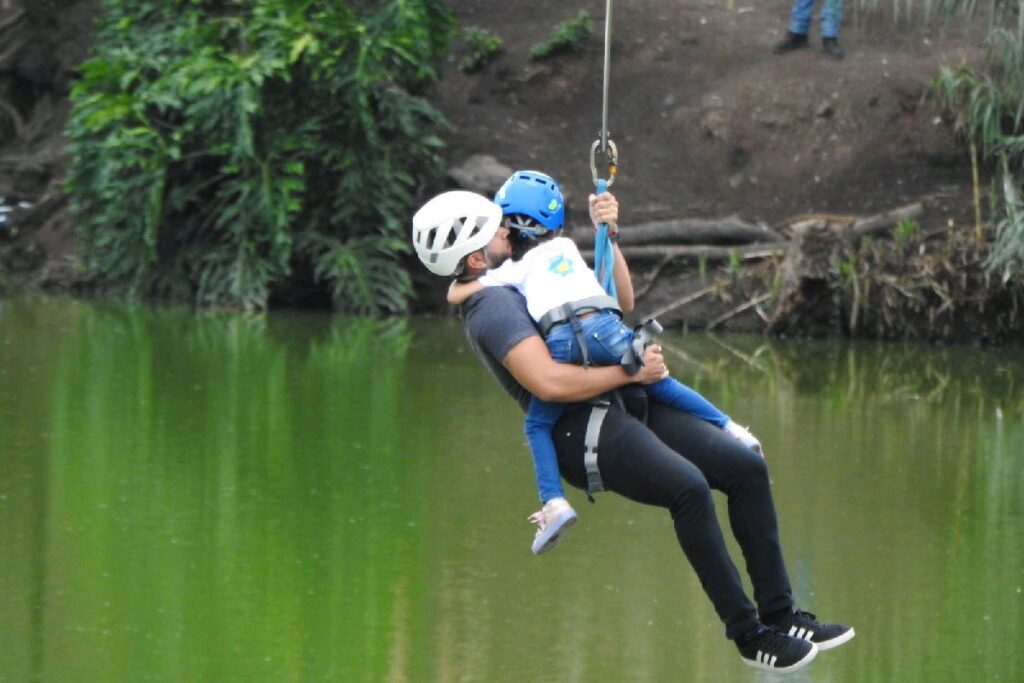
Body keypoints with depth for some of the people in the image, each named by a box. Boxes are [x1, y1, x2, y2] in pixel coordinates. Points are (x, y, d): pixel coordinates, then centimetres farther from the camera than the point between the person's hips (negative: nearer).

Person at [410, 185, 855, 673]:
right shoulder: (492, 305, -10)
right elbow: (549, 382, -24)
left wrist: (607, 235, 17)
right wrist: (630, 372, -15)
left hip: (622, 409, 10)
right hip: (580, 432, -10)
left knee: (745, 468, -4)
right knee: (688, 487, -31)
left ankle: (780, 614, 2)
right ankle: (748, 634, -23)